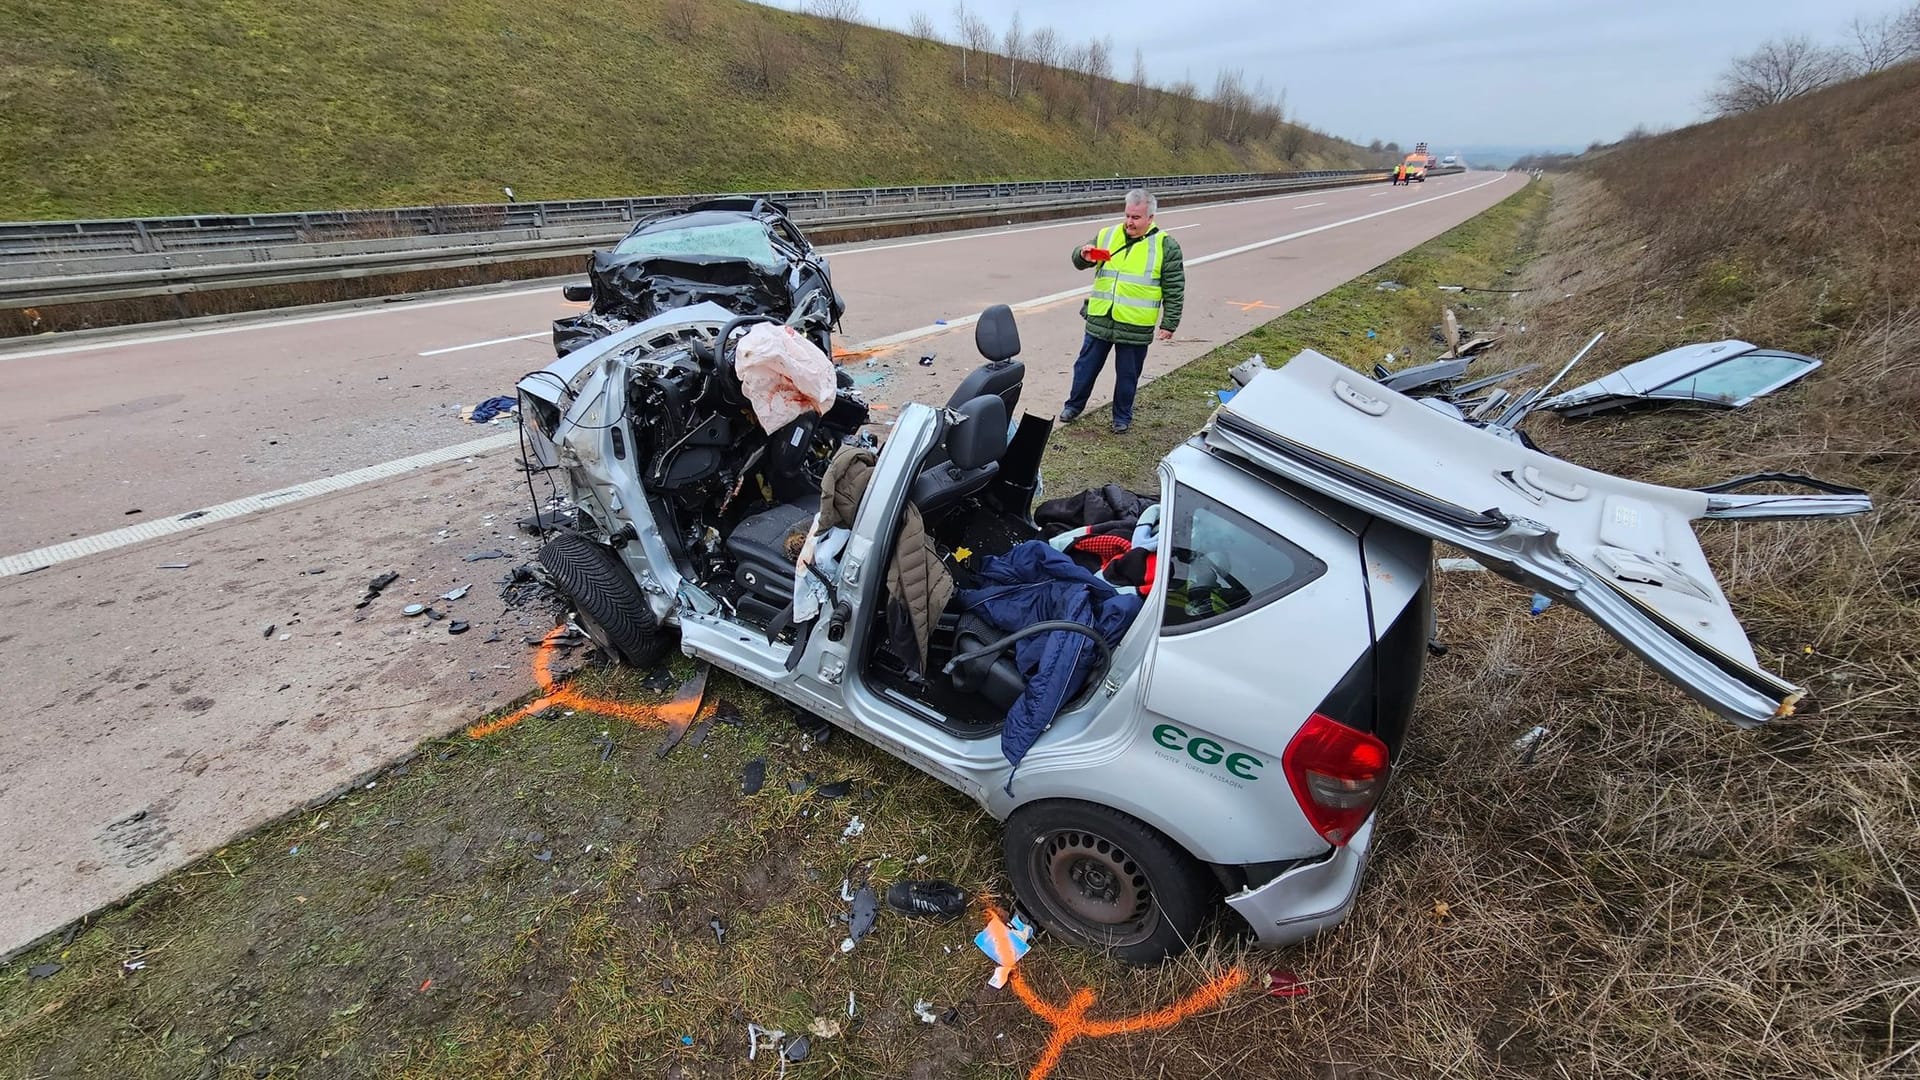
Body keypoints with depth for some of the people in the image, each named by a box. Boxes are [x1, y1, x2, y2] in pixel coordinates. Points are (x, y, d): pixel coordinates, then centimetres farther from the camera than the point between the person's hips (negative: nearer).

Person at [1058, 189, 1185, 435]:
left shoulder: (1166, 246, -3)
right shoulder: (1107, 235, 5)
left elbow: (1175, 290, -1)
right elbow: (1079, 262, 13)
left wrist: (1169, 323, -5)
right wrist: (1084, 255, -11)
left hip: (1135, 326, -2)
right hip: (1099, 320, 3)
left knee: (1127, 374, 10)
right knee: (1086, 366, 13)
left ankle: (1122, 417, 26)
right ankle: (1074, 405, 32)